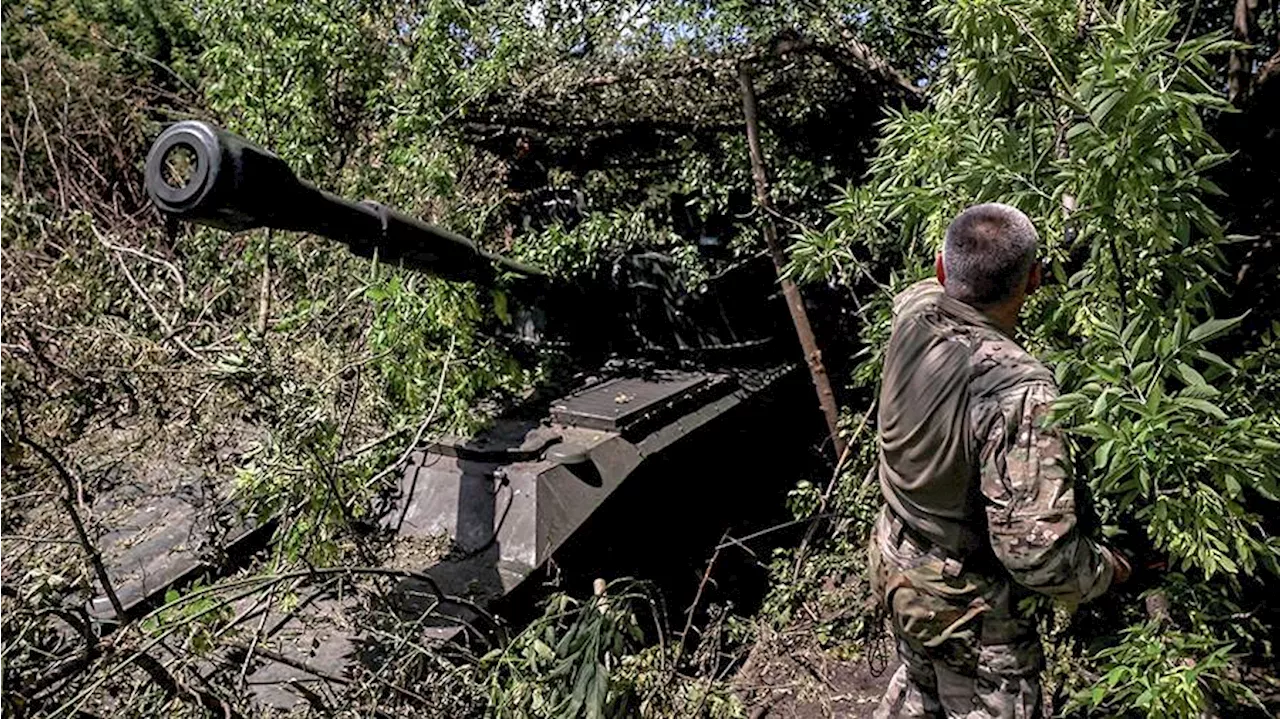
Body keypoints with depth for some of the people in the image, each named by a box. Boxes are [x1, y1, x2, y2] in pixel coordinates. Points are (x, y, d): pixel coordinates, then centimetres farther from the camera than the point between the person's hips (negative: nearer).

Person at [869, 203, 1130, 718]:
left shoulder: (914, 315, -15)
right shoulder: (1019, 390, -36)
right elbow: (1036, 547, -33)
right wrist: (1104, 570, -13)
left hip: (895, 560, 6)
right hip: (965, 604, -6)